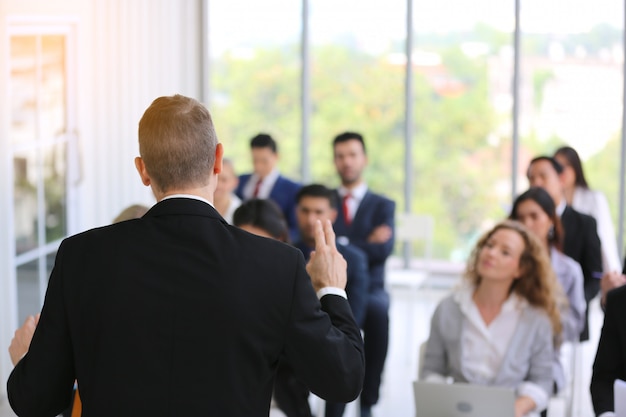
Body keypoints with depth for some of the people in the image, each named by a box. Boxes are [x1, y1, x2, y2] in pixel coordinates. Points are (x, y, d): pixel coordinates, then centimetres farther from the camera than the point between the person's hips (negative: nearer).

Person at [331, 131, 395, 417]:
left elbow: (383, 249, -4)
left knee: (378, 309, -37)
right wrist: (364, 244, -7)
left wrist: (338, 244, -5)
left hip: (368, 289, 0)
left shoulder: (383, 206, 15)